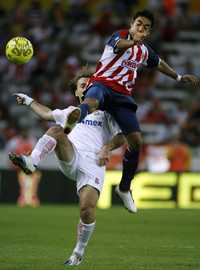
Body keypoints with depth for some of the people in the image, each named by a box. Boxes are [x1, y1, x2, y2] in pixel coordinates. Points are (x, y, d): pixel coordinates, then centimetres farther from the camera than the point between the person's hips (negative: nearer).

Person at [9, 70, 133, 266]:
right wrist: (29, 101, 49)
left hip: (93, 165, -2)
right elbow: (47, 113, 49)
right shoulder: (72, 112, 34)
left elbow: (122, 137, 8)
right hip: (70, 158, 2)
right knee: (56, 130, -27)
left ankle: (79, 253, -1)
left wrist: (107, 148, -10)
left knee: (87, 209, -22)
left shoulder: (105, 113, 22)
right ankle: (31, 163, -46)